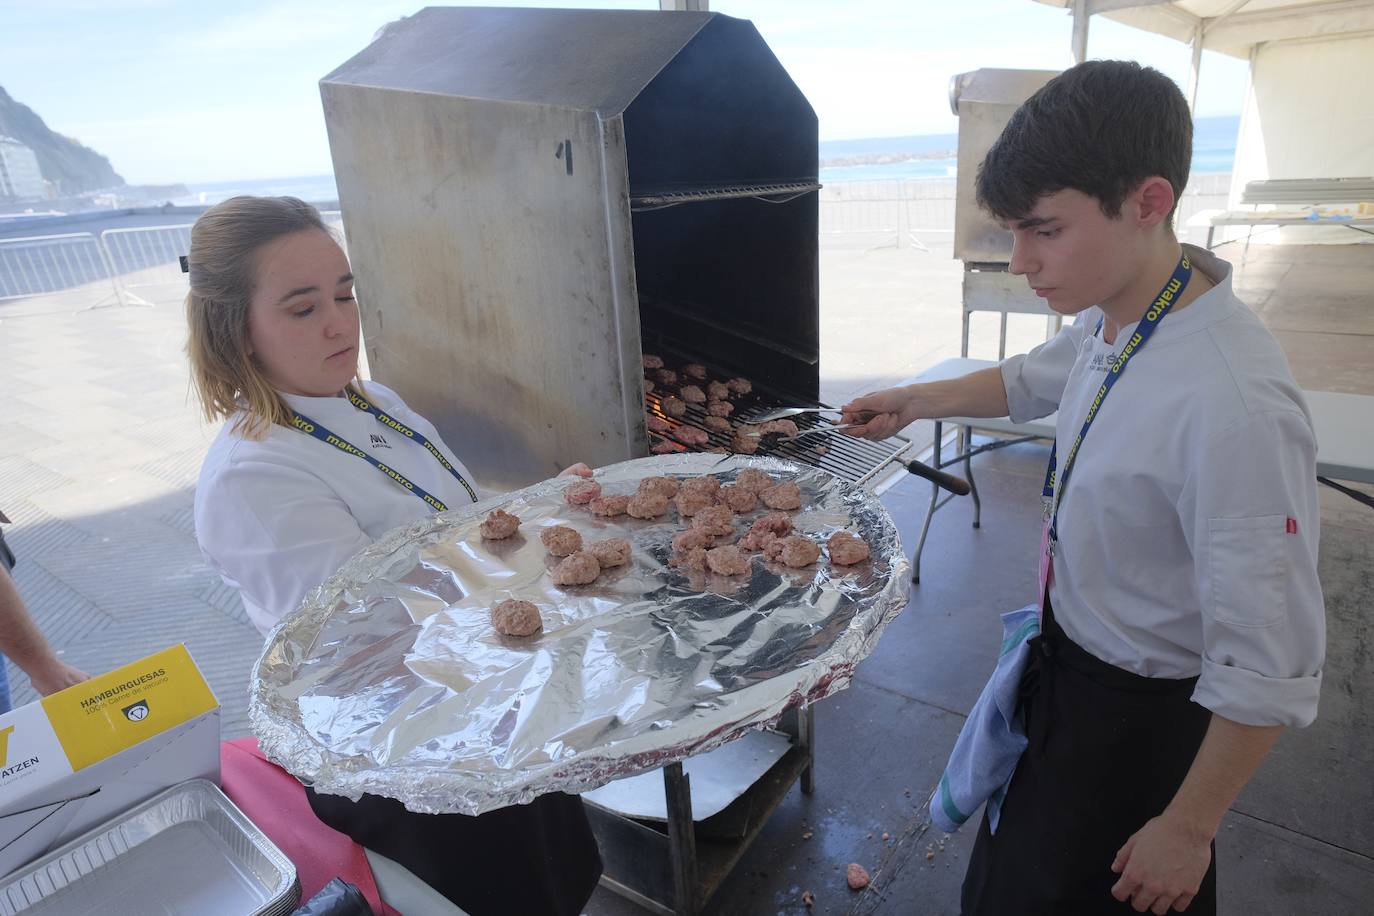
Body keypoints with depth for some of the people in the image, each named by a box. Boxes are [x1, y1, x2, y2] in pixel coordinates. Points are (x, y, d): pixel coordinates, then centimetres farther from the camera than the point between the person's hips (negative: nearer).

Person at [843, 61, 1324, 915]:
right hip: (1066, 659, 8)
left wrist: (1188, 828, -17)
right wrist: (918, 400, 10)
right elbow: (1033, 380, 16)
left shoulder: (1235, 409, -35)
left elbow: (1271, 672, -27)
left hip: (1143, 718, -7)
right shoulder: (1113, 317, -8)